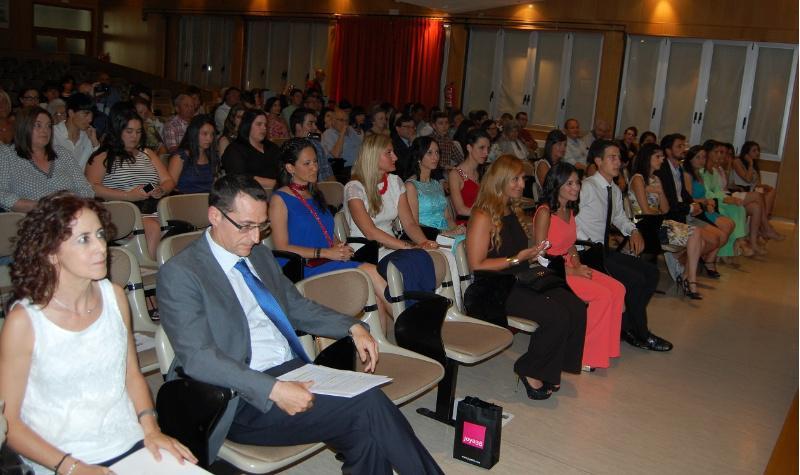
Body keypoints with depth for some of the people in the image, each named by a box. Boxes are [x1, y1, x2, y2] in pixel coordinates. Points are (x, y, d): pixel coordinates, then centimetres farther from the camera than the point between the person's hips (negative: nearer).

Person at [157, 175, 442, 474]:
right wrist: (273, 390, -27)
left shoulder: (261, 256, 15)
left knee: (365, 432, -22)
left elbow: (297, 307, 24)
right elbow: (198, 357, -17)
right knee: (368, 405, -23)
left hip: (295, 372, 7)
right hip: (246, 398, -7)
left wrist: (352, 327, 6)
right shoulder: (180, 273, -7)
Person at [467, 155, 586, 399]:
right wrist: (517, 259, -15)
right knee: (557, 315, -27)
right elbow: (476, 265, -14)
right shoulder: (483, 217, -10)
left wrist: (533, 253, 7)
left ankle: (551, 369, -3)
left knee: (576, 308, -16)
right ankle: (530, 371, -6)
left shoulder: (514, 211, 17)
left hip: (522, 281, 8)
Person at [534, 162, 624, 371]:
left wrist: (578, 264, -1)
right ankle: (586, 354, -7)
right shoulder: (545, 212, -15)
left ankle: (605, 347, -1)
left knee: (617, 289, -9)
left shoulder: (570, 210, 12)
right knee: (602, 295, -21)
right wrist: (573, 271, -16)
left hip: (569, 266, 8)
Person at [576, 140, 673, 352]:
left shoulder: (615, 190, 11)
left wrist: (633, 231, 9)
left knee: (651, 272, 3)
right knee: (635, 279, -18)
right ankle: (641, 335, 2)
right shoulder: (587, 187, -15)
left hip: (605, 251, 9)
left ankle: (627, 326, 7)